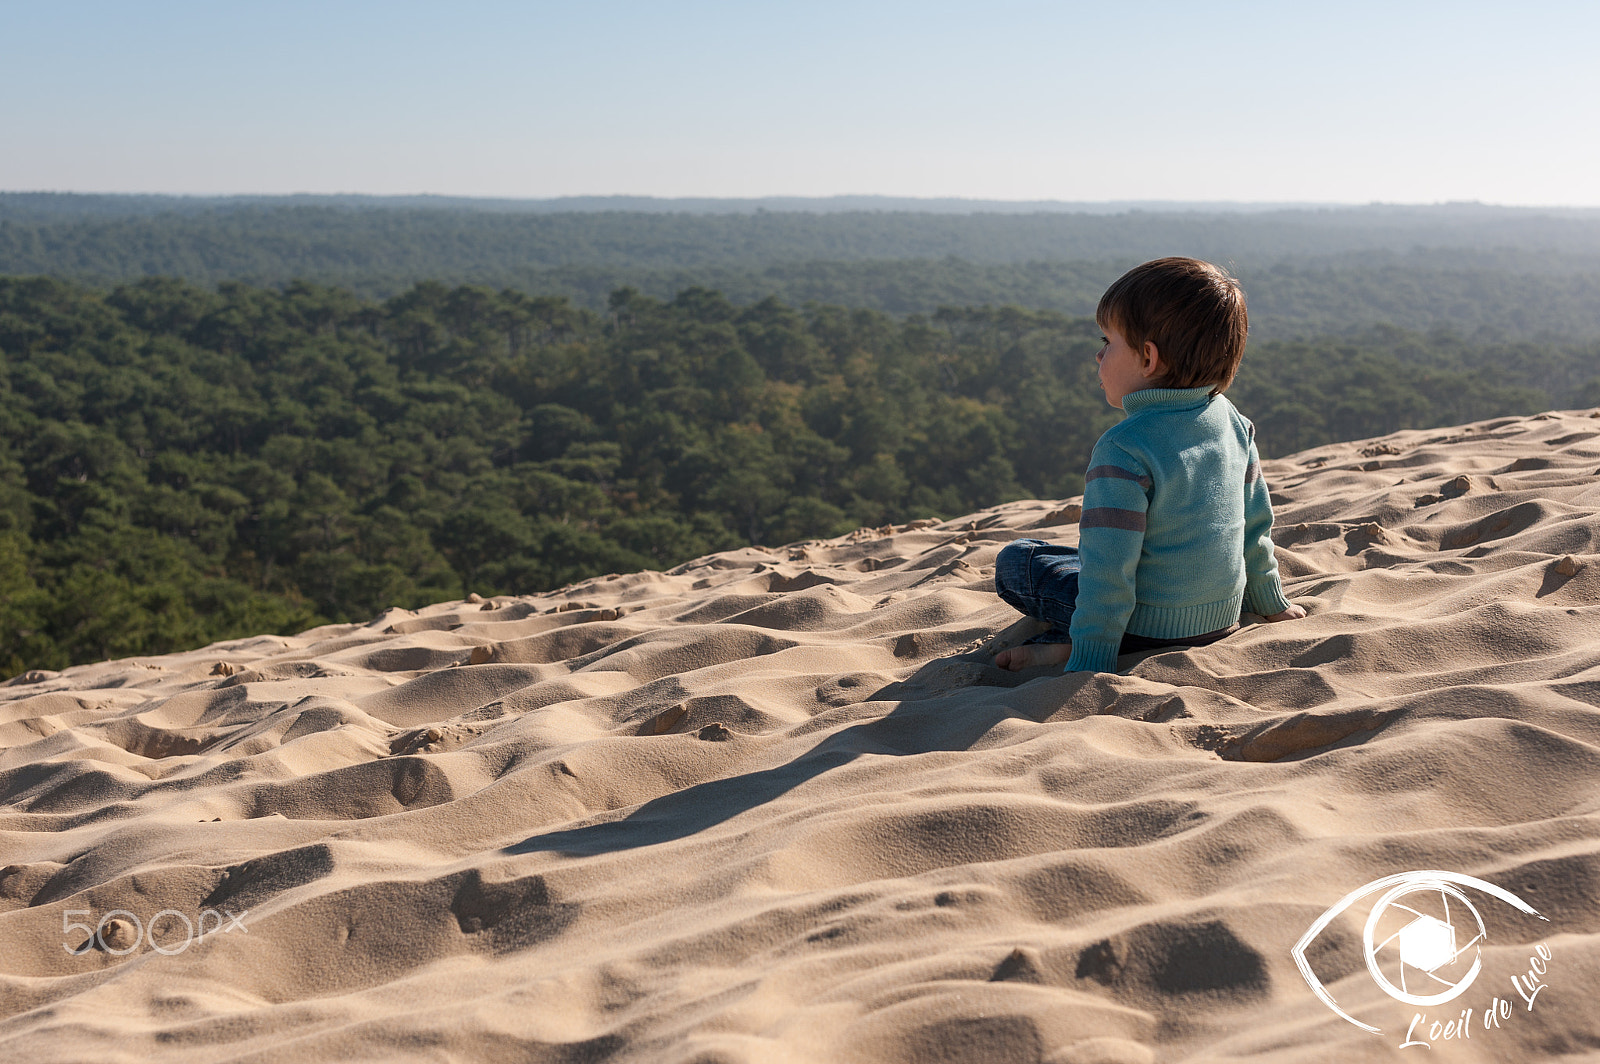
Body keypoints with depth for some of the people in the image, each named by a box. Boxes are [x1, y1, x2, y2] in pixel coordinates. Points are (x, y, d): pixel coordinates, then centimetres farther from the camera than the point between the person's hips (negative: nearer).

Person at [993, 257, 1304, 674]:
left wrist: (1091, 664, -20)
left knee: (1014, 561, 6)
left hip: (1151, 626, -7)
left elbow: (1109, 571, -25)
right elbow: (1256, 520, 11)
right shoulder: (1231, 420, 0)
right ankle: (1069, 636, 8)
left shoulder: (1122, 451, -24)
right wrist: (1270, 601, 24)